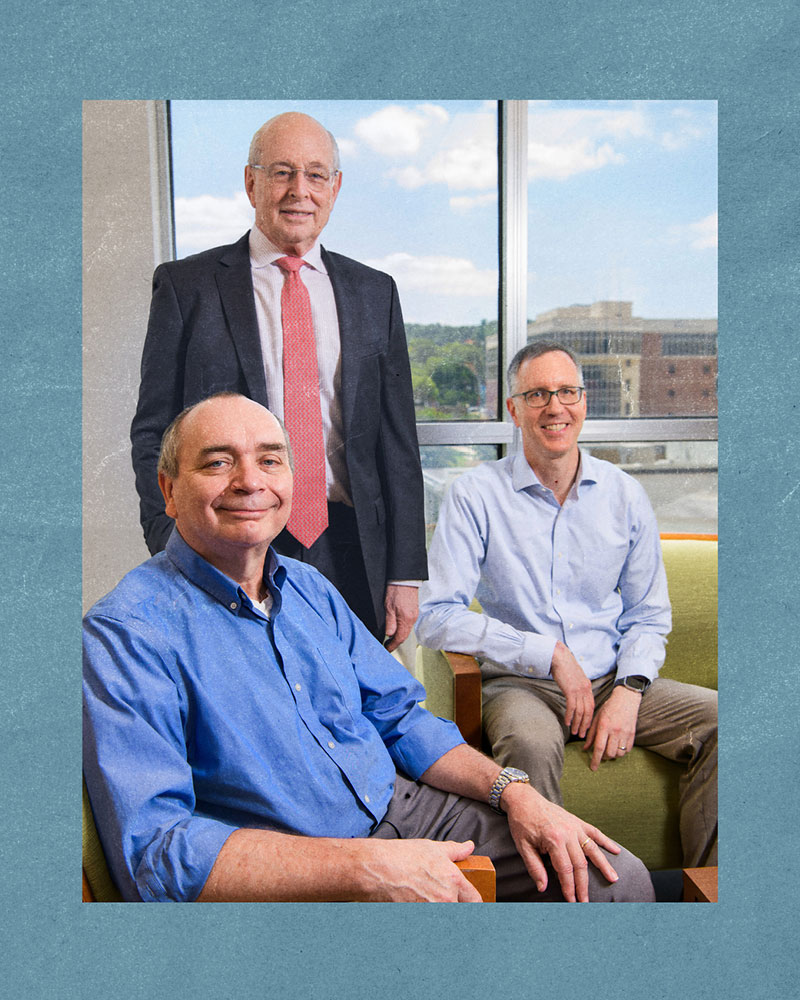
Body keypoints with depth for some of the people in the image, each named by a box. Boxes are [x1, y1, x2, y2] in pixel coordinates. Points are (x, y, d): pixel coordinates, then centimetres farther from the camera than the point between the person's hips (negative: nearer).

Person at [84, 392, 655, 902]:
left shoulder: (309, 586, 8)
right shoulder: (124, 634, -14)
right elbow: (151, 847, -22)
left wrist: (514, 791, -3)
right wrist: (366, 868, -27)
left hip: (404, 807, 7)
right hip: (287, 882, -6)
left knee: (619, 878, -1)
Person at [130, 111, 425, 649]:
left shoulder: (374, 292, 10)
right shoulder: (186, 286, 3)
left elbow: (397, 439, 8)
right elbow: (154, 434, 2)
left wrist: (405, 572, 3)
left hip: (350, 553, 3)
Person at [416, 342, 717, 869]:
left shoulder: (626, 496, 7)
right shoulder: (475, 495, -5)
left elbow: (648, 617, 13)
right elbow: (436, 618, -12)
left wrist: (629, 689, -7)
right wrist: (551, 654, -14)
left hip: (611, 680, 4)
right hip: (519, 684, -4)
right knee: (530, 745, -35)